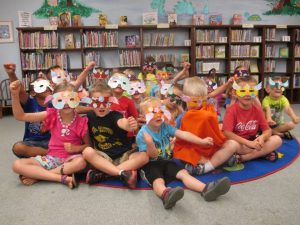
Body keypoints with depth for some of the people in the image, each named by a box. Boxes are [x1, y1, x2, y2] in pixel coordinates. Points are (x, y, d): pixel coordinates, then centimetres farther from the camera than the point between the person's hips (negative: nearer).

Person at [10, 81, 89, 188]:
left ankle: (37, 175, -21)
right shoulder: (52, 115, -5)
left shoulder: (81, 122, -10)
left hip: (70, 159, -2)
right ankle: (63, 178, -26)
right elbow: (20, 116, -6)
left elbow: (88, 145, 1)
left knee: (81, 162, -38)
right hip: (51, 158, 3)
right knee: (17, 165, -18)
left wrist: (76, 148, -18)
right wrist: (15, 94, -18)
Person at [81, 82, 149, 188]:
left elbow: (121, 122, -37)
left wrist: (129, 126, -60)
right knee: (87, 152, -26)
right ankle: (123, 173, -32)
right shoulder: (90, 116, -1)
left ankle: (102, 174, -28)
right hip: (103, 157, 2)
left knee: (143, 156, -25)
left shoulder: (115, 115, -13)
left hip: (124, 155, -1)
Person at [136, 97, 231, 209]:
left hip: (166, 161, 6)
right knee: (158, 181, -35)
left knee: (183, 173, -20)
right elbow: (153, 156, -14)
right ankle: (166, 195, -70)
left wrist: (201, 141, -18)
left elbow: (183, 134, -9)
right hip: (151, 164, -5)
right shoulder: (142, 134, -14)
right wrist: (149, 143, -36)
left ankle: (206, 189, -42)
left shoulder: (165, 126, 2)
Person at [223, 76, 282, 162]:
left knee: (277, 140, -14)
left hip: (253, 141, 5)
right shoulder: (232, 110, -15)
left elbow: (268, 130, 1)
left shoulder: (257, 110, 0)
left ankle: (243, 157, -22)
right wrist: (249, 143, -28)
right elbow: (227, 133, -23)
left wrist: (262, 137, -25)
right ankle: (264, 153, -18)